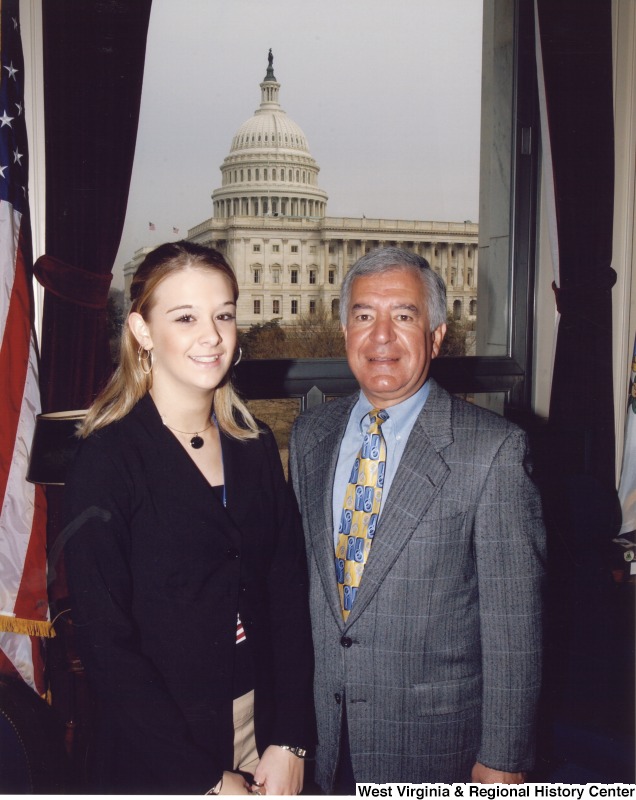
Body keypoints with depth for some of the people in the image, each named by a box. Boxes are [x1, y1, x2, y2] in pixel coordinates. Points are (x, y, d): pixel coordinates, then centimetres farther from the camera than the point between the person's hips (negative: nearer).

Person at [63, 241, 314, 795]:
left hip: (265, 729, 4)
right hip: (157, 755, -4)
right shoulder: (108, 458, -14)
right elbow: (105, 641, -15)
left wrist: (290, 742, -7)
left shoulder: (256, 447, 1)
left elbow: (289, 598, 1)